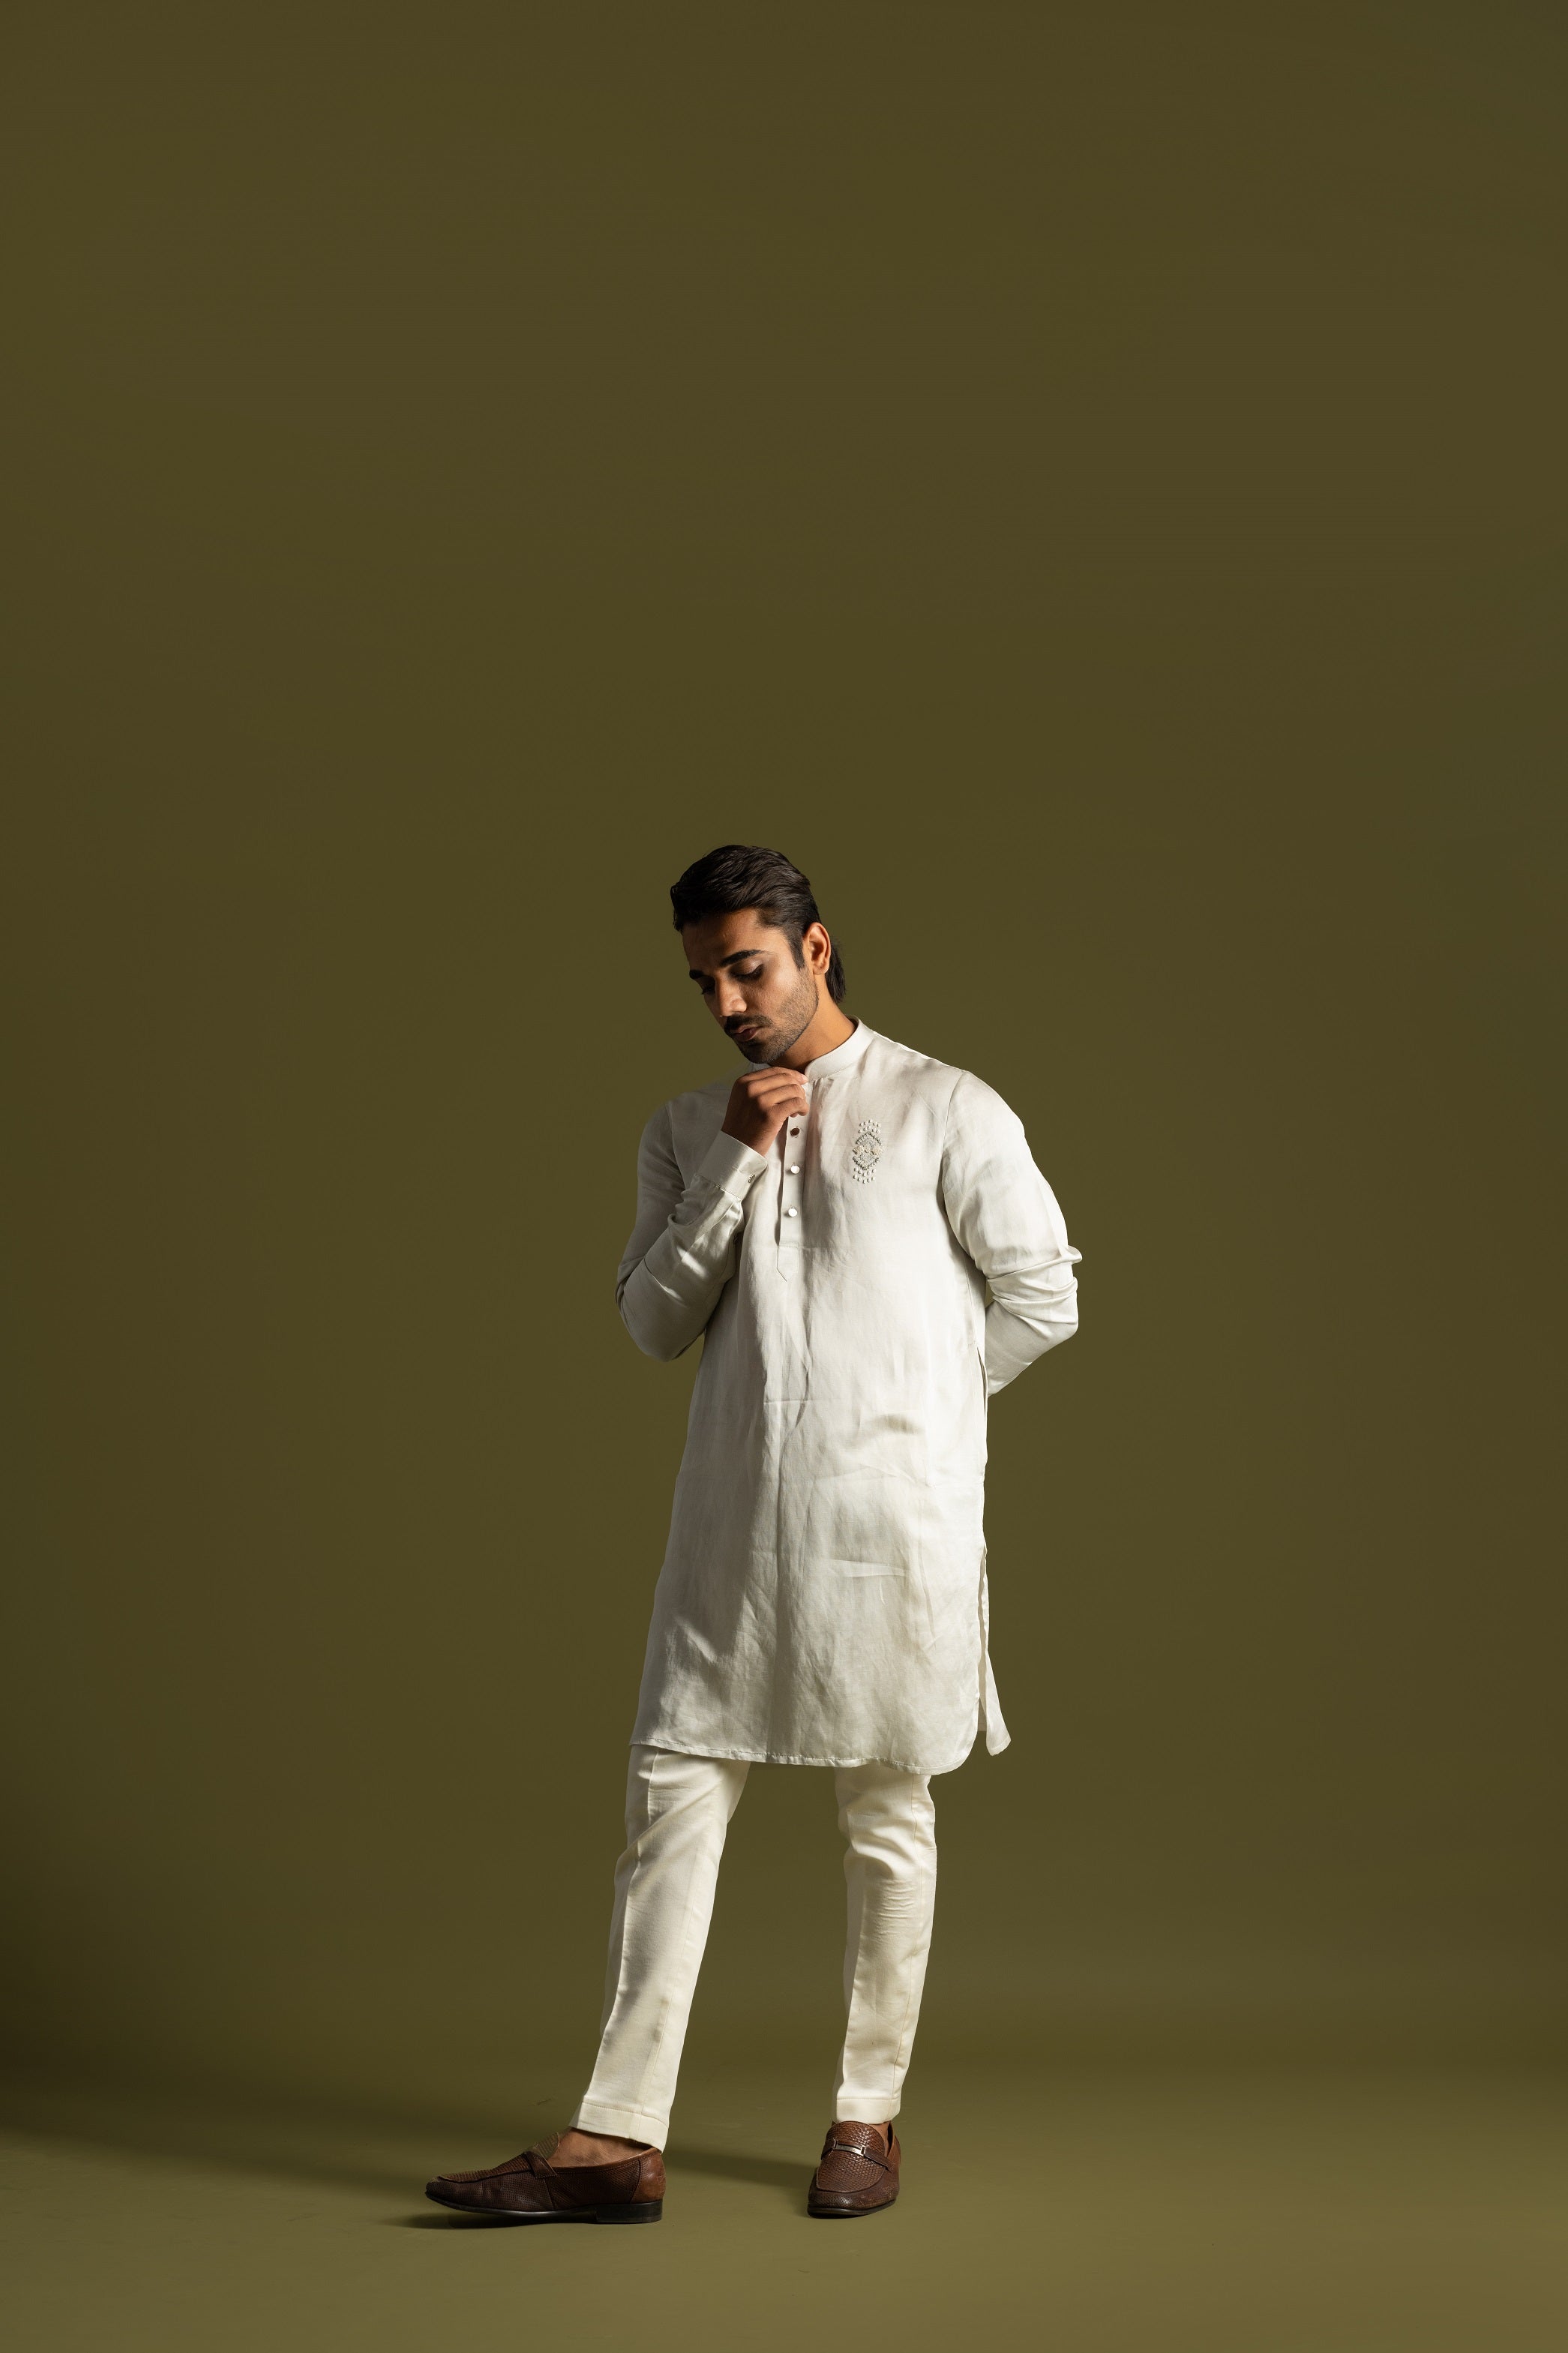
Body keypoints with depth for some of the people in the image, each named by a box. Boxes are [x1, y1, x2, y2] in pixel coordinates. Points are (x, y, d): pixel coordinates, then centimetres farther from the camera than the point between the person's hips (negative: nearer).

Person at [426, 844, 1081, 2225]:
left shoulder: (945, 1113, -2)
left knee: (888, 1817, 6)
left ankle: (869, 2113, 20)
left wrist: (906, 1402, 8)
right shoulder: (690, 1131, 11)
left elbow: (1042, 1296, 2)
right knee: (673, 1800, -1)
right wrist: (734, 1167, -7)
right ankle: (620, 2140, 1)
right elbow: (654, 1322, 3)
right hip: (733, 1519, 4)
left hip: (891, 1516, -3)